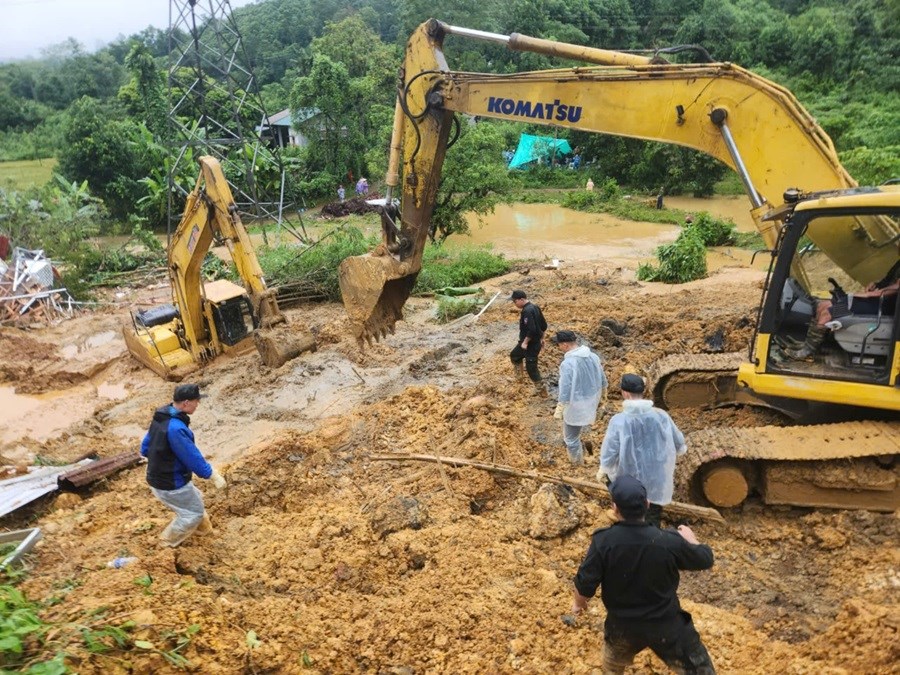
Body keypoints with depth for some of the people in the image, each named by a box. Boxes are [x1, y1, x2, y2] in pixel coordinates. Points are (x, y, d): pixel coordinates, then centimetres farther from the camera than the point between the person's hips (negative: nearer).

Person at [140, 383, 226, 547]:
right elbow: (192, 457, -25)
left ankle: (204, 530, 44)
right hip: (171, 484, -9)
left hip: (157, 477, 9)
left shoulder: (160, 417, -1)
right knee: (195, 512, 11)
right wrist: (213, 475, -14)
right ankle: (170, 539, 26)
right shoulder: (176, 428, -33)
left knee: (195, 499, 27)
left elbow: (145, 448, 9)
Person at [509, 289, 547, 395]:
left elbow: (532, 329, -31)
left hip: (530, 343, -10)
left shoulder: (527, 311, -25)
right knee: (514, 355, 27)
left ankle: (541, 391, 11)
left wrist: (525, 342, -20)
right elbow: (544, 325, 12)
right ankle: (518, 376, 44)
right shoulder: (535, 307, 5)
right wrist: (541, 338, 22)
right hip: (536, 341, 10)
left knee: (531, 368, 2)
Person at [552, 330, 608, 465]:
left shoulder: (567, 363, -28)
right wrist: (603, 393, 27)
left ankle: (577, 465, 29)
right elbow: (602, 379, 8)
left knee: (571, 438, 13)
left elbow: (565, 391, -25)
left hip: (575, 407, -8)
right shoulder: (593, 356, -5)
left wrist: (559, 411, -13)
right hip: (591, 402, 8)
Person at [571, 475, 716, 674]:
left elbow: (585, 584, -17)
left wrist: (578, 602, 6)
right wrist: (690, 538, 15)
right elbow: (705, 559, -6)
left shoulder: (603, 541, -25)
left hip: (622, 625, 1)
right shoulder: (669, 541, -26)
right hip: (666, 626, -1)